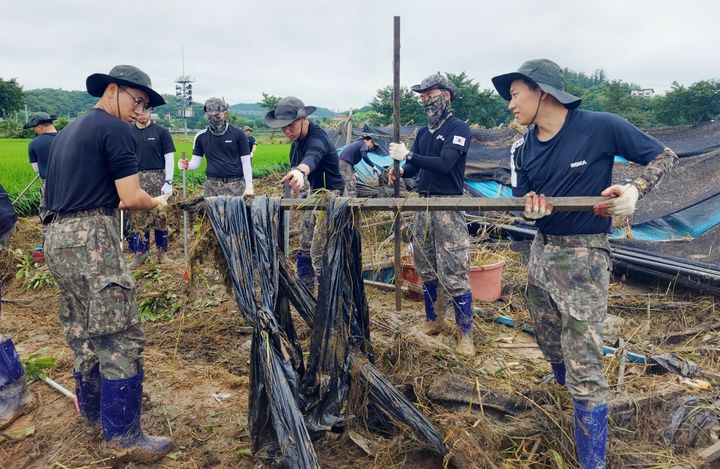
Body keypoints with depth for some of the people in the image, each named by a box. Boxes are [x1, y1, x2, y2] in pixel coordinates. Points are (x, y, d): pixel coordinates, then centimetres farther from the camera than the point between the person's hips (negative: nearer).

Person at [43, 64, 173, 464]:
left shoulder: (68, 130, 22)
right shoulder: (115, 130, -6)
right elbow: (132, 198, -11)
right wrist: (157, 203, 8)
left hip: (57, 236, 10)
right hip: (89, 238, -10)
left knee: (83, 331, 20)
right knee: (121, 337, -6)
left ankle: (92, 408, 34)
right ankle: (123, 437, -1)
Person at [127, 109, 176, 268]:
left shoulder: (161, 132, 1)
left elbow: (169, 158, -1)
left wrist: (168, 182, -8)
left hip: (157, 178, -2)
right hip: (135, 179, 2)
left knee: (160, 216, 2)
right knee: (138, 217, 5)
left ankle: (162, 251, 13)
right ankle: (140, 252, 15)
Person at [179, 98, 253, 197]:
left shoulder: (237, 134, 1)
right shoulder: (201, 136, 7)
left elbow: (246, 161, 1)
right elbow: (196, 161, 10)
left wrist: (249, 186, -5)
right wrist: (187, 165, -14)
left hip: (235, 184, -2)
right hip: (212, 185, 2)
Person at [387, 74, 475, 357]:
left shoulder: (458, 128, -6)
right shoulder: (423, 133, 17)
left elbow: (445, 163, -19)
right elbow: (413, 168, 13)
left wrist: (408, 155, -17)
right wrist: (400, 172, -9)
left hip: (449, 206, -8)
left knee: (454, 274, -7)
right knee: (426, 268, 13)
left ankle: (465, 333, 2)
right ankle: (432, 320, 27)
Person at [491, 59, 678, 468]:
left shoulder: (601, 127, -13)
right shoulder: (523, 149, 4)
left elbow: (666, 157, -4)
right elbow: (523, 200, 8)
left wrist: (634, 191, -23)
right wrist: (533, 206, -17)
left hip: (583, 258, -6)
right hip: (541, 253, 7)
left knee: (584, 370, -8)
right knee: (554, 351, 21)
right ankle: (576, 411, 50)